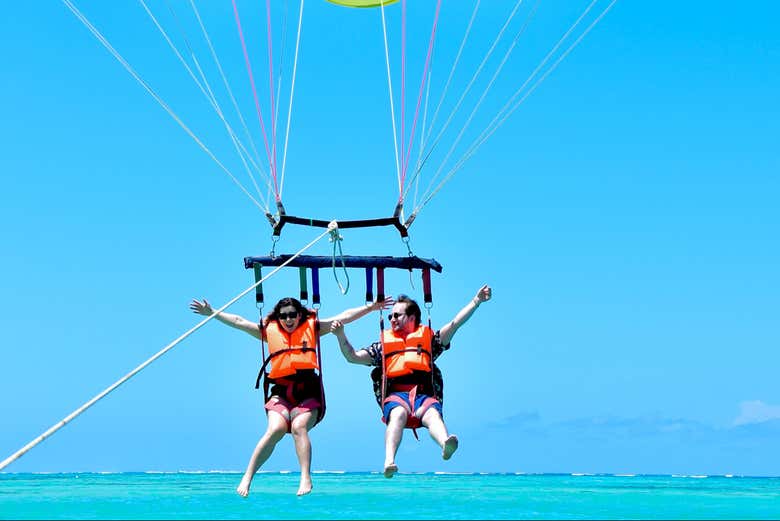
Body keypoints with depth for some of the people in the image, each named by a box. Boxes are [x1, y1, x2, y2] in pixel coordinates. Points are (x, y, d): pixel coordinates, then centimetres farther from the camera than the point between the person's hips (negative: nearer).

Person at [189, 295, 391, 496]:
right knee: (276, 429, -23)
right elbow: (238, 322, 18)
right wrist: (212, 313, 16)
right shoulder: (269, 331, 14)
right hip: (281, 392, 0)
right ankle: (247, 478, -19)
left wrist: (372, 306, 8)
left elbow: (345, 316, 11)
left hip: (308, 391, 0)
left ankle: (306, 478, -29)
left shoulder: (312, 328, 12)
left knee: (299, 427, -26)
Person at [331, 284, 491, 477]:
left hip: (424, 395, 0)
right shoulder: (383, 345, 28)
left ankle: (446, 446, -66)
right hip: (396, 395, 0)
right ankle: (389, 461, -57)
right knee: (398, 414, -36)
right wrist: (341, 335, 8)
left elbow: (455, 324, 16)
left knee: (433, 413, -35)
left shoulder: (428, 339, 24)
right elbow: (352, 357, 23)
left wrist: (476, 300, 8)